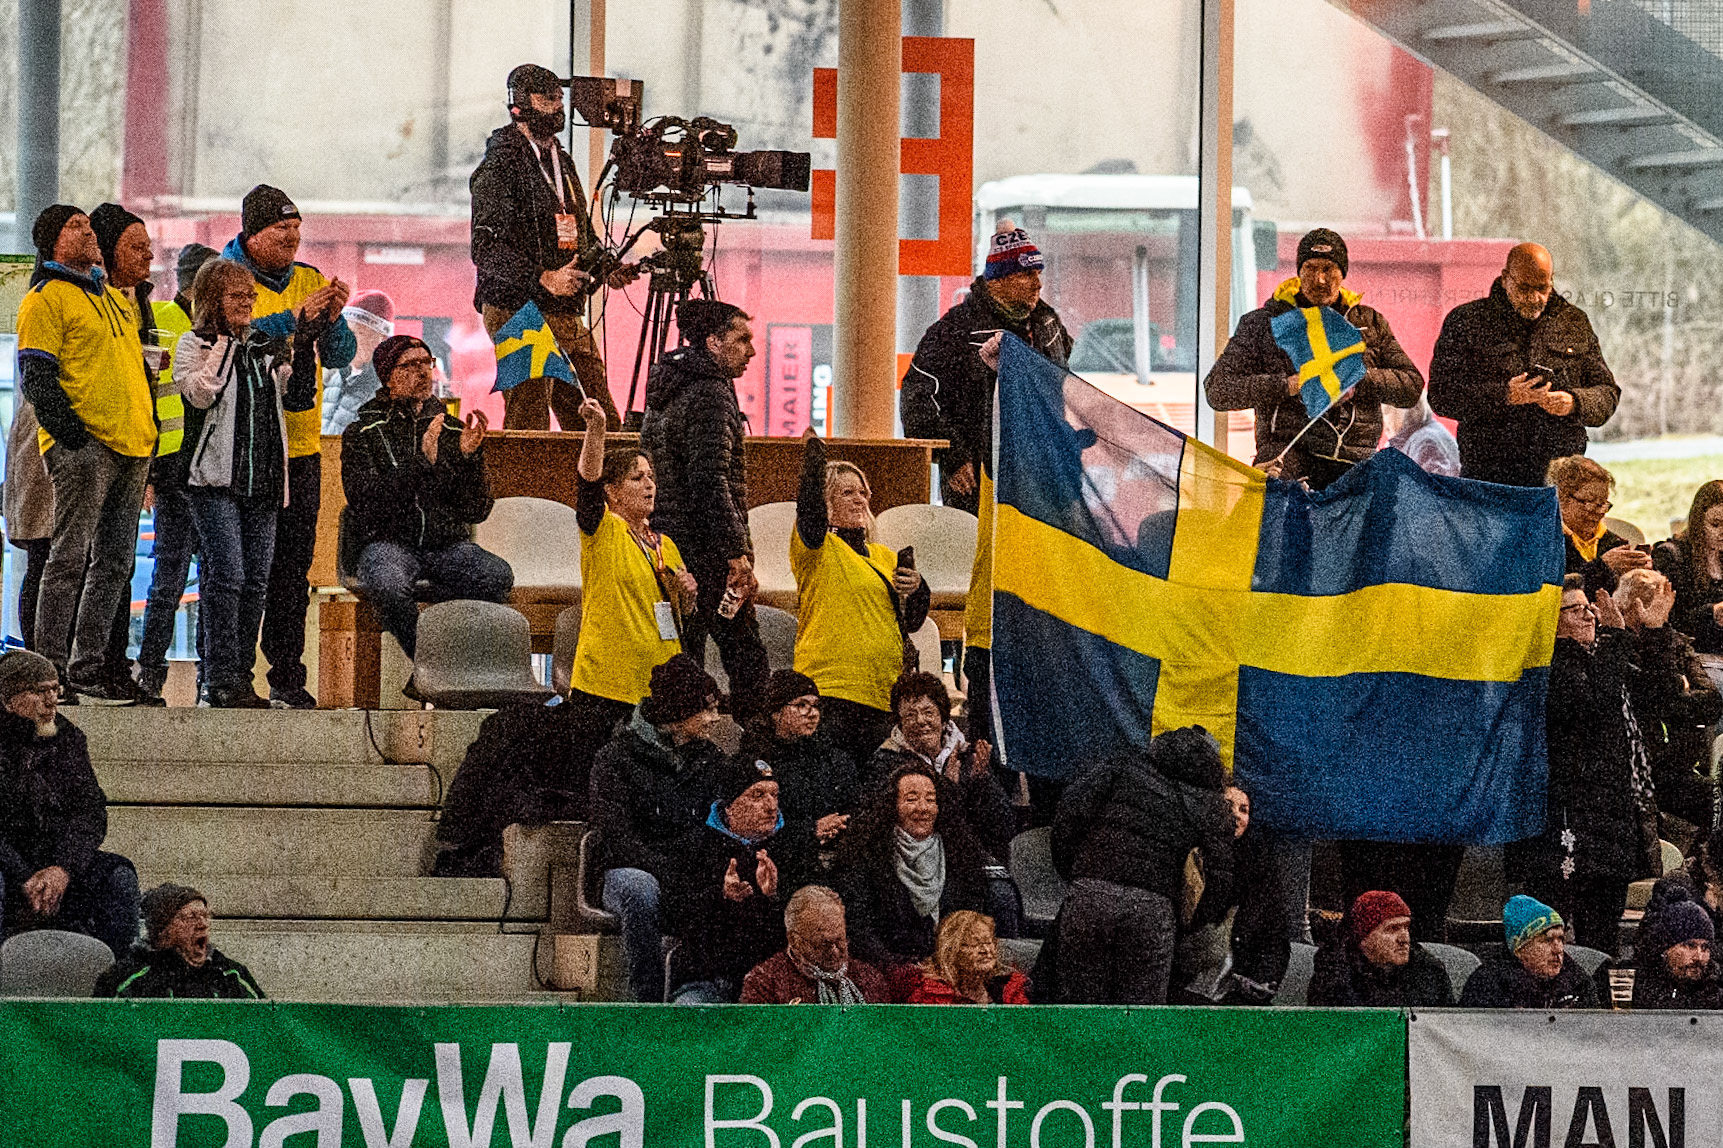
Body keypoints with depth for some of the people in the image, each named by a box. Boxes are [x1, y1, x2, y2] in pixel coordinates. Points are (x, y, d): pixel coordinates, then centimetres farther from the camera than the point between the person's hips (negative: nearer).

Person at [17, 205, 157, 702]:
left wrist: (148, 430, 18)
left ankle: (87, 670, 12)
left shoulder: (117, 299, 22)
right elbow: (37, 378, -10)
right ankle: (52, 669, -7)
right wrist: (69, 432, -19)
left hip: (131, 448, 8)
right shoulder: (45, 300, -3)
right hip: (83, 446, -8)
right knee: (70, 559, -9)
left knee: (114, 563, 8)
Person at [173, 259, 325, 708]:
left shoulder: (265, 345, 17)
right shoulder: (196, 344, 1)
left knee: (256, 582, 4)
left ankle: (242, 676, 9)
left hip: (263, 481, 6)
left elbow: (299, 398, 14)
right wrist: (222, 346, -17)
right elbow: (200, 393, -15)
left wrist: (304, 349, 4)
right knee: (227, 575, -14)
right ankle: (223, 679, -14)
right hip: (217, 478, -6)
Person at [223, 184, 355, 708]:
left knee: (292, 567, 5)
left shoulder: (309, 281, 13)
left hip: (299, 445, 4)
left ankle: (288, 678, 8)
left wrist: (332, 319, -11)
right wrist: (293, 317, -23)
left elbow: (340, 357, 9)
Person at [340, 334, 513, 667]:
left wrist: (469, 458, -8)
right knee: (389, 585, -38)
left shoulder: (452, 430, 15)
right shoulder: (362, 434, 6)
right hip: (389, 542, -3)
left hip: (447, 544, 3)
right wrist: (420, 461, -17)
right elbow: (367, 504, -10)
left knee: (497, 577, -29)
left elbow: (477, 513, 9)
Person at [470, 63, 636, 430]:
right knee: (528, 429, -12)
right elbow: (487, 249, -16)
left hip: (567, 316, 8)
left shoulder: (561, 161, 20)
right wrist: (544, 279, -25)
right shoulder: (500, 165, -7)